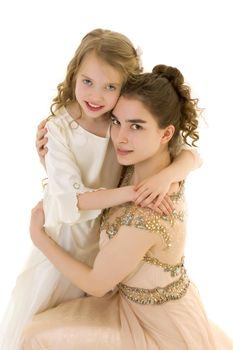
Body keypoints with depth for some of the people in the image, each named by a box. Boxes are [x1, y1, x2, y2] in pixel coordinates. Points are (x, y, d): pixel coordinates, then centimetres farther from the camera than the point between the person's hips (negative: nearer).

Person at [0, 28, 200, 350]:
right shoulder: (59, 129, -22)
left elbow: (191, 152, -15)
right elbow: (72, 204, -28)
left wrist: (166, 176, -36)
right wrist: (132, 192, -36)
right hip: (66, 240, -2)